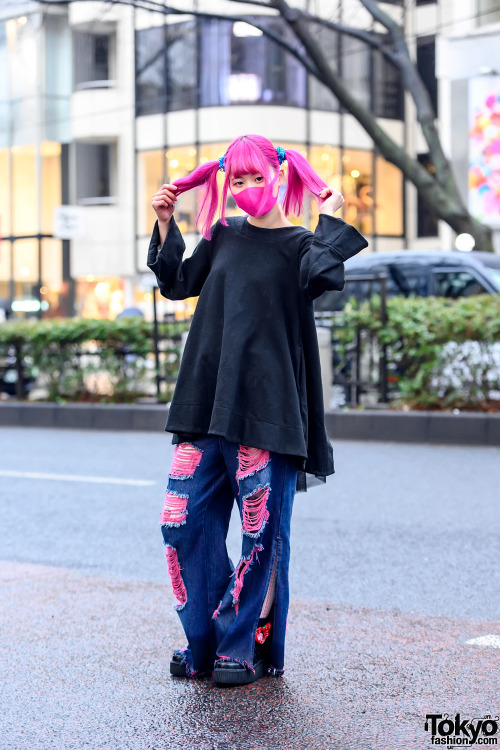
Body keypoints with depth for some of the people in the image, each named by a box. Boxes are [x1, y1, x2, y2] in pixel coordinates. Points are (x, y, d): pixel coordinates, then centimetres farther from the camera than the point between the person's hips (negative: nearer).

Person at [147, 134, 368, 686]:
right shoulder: (223, 237, 16)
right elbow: (177, 283, 21)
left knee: (262, 531, -2)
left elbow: (322, 274, -19)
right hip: (206, 404, 5)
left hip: (267, 411, -5)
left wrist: (330, 219, -11)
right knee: (183, 521, 1)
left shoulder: (298, 244, 2)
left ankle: (247, 648, 10)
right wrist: (165, 225, 13)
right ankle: (203, 642, 14)